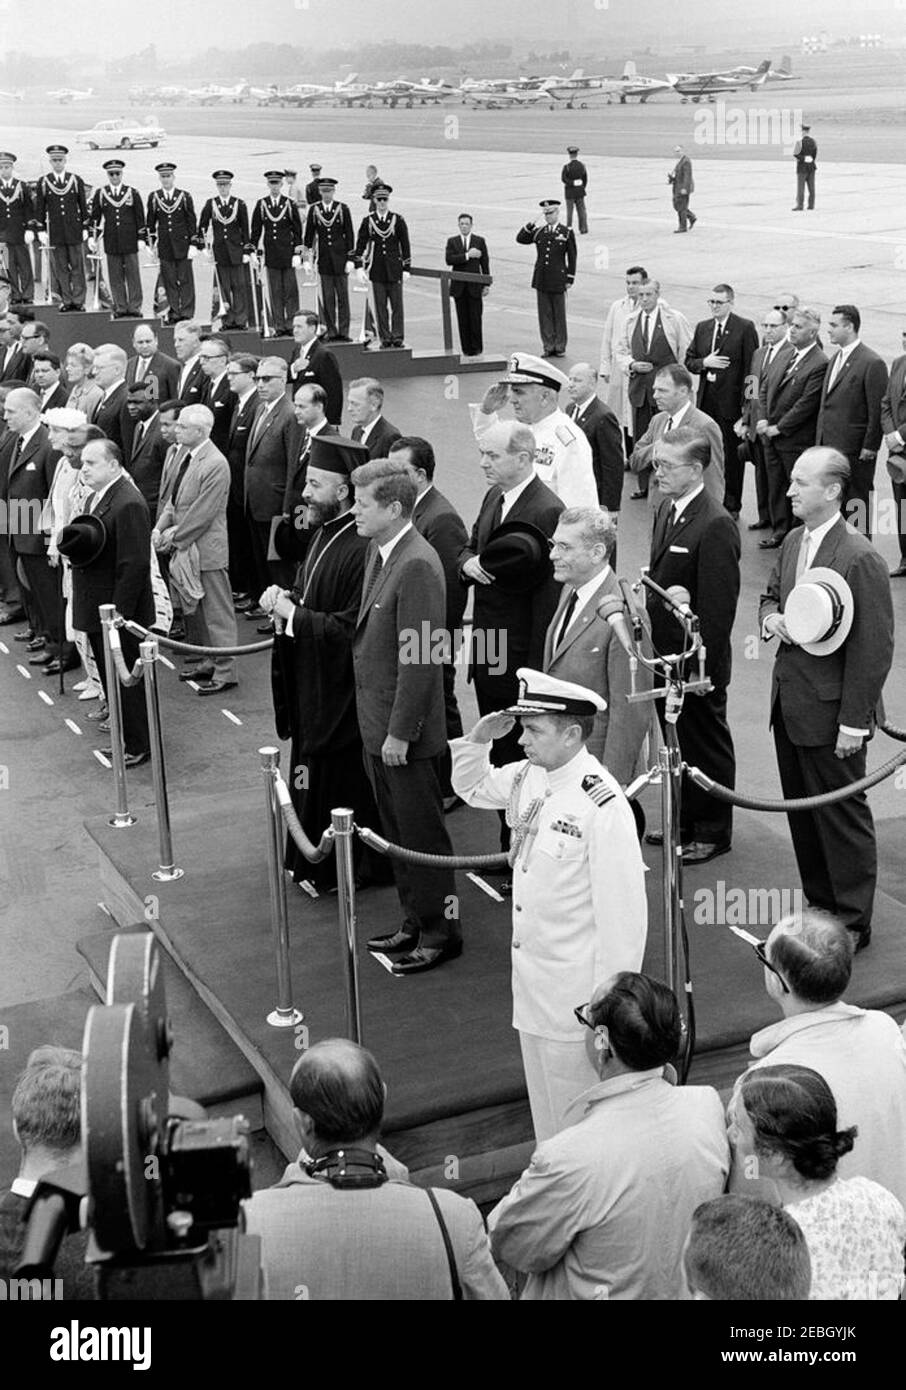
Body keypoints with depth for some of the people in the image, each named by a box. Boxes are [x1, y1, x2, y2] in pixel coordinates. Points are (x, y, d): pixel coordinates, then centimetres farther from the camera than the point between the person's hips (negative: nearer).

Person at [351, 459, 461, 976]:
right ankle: (416, 921, 31)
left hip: (408, 729, -9)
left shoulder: (417, 565, -22)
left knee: (422, 832, 4)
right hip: (377, 721, 9)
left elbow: (419, 658, -22)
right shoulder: (380, 553, 8)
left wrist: (400, 733, -19)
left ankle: (442, 932, 17)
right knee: (398, 830, 18)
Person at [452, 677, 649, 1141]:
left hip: (576, 989, -8)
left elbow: (623, 910, -21)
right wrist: (479, 739, 1)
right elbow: (472, 788, 22)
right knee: (542, 1094, 22)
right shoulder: (527, 777, 1)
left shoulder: (602, 804, -23)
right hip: (530, 974, 8)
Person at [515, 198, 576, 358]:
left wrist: (570, 279, -3)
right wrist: (529, 226, -11)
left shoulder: (567, 232, 0)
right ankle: (548, 346, 13)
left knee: (559, 314, 5)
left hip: (558, 281, -3)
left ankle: (560, 347, 13)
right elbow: (520, 239, 4)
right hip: (541, 279, 3)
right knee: (544, 314, 6)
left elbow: (572, 258, 0)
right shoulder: (538, 231, 7)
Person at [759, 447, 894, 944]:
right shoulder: (793, 542, 7)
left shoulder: (861, 559, -18)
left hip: (830, 711, -8)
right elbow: (770, 595, 24)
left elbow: (874, 648, -18)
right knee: (802, 810, 18)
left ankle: (853, 921, 15)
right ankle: (819, 902, 33)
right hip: (788, 702, 8)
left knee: (842, 815, 3)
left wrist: (854, 722, -18)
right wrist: (770, 618, -2)